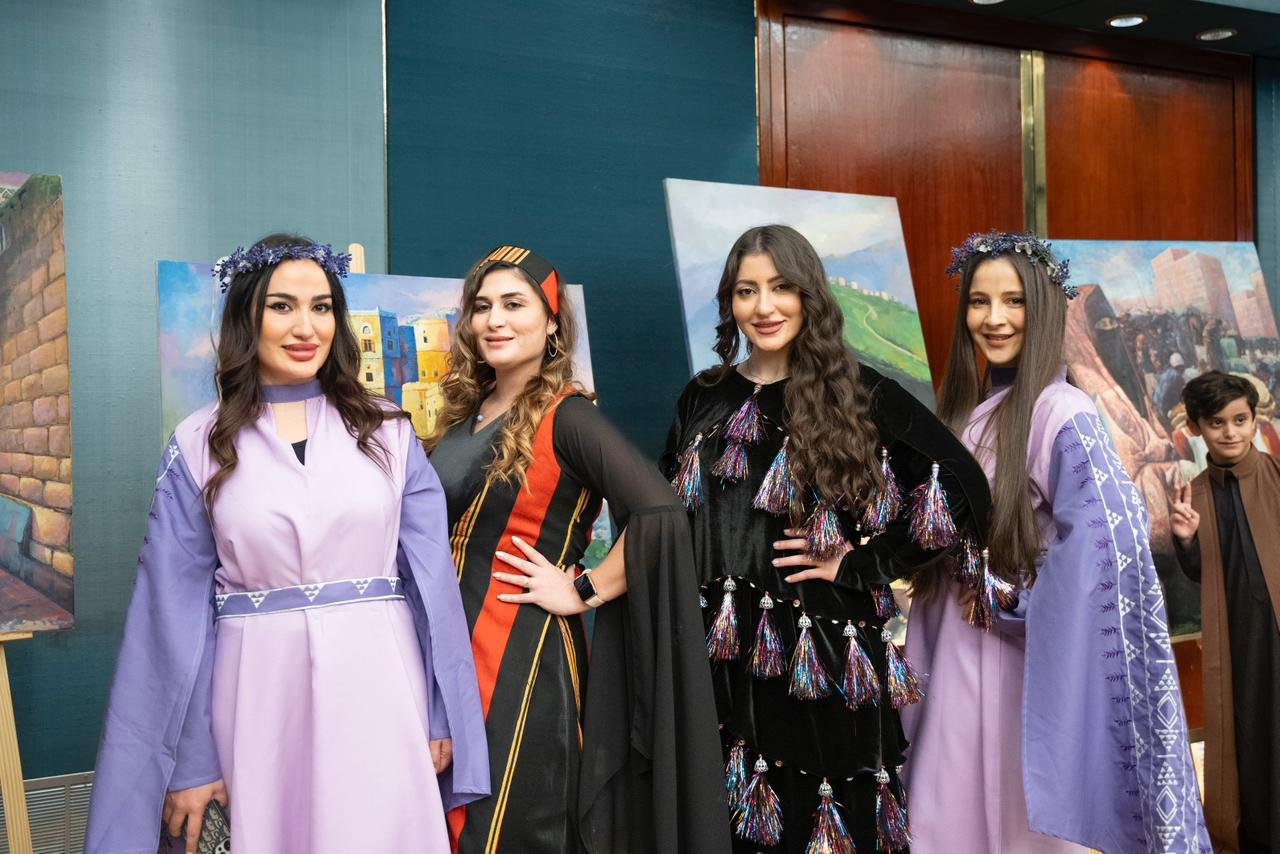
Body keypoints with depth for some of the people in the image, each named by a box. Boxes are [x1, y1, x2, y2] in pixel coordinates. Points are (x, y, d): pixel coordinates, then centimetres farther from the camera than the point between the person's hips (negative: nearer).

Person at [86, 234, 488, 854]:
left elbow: (431, 576, 3)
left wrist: (444, 718, 0)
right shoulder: (198, 447, 1)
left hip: (379, 690, 1)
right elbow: (177, 609, 2)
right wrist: (190, 762, 1)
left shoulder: (385, 430, 3)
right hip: (261, 699, 0)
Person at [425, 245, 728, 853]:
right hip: (451, 648, 7)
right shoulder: (464, 412, 10)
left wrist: (583, 592, -17)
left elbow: (660, 512, -26)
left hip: (523, 660, -7)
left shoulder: (565, 416, -13)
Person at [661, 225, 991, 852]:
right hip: (722, 659, 4)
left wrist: (857, 564, -10)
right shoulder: (703, 399, 9)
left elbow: (964, 491, -8)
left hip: (824, 664, -4)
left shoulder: (862, 395, -4)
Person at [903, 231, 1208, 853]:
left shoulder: (1062, 413, -16)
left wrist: (1007, 600, -16)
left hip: (1030, 666, -7)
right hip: (961, 659, 7)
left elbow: (1105, 549, -25)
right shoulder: (970, 410, 9)